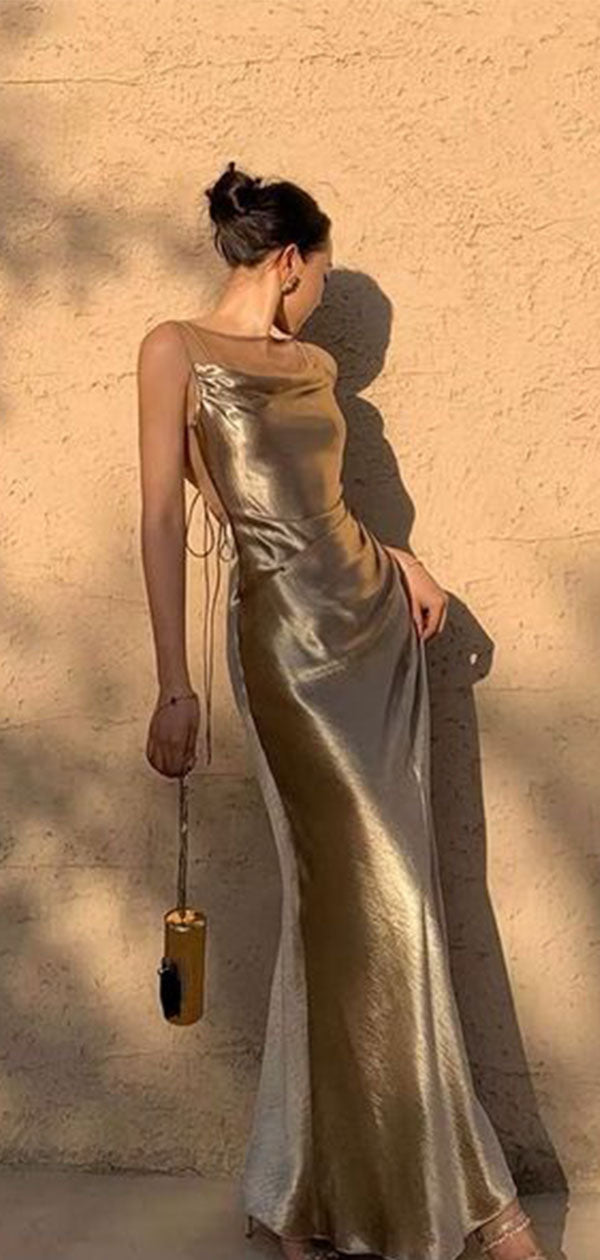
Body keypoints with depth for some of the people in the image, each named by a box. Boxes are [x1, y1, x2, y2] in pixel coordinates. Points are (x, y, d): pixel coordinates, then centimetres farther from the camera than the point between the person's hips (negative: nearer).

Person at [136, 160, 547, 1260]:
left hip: (377, 624, 7)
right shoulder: (177, 351, -3)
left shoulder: (314, 365, 16)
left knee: (345, 905, 8)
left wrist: (395, 557, 6)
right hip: (289, 642, -7)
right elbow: (162, 518, -10)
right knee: (375, 903, -5)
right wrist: (175, 687, -17)